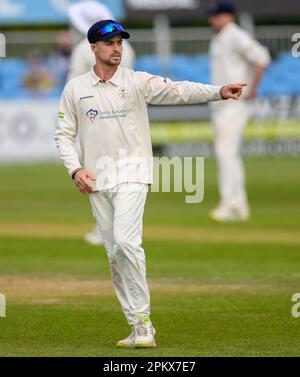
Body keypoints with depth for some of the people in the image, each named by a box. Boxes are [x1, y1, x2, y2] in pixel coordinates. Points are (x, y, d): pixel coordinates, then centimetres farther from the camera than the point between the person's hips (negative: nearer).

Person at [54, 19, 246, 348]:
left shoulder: (138, 82, -1)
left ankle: (142, 319, -14)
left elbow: (178, 91, -14)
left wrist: (219, 92, -29)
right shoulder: (75, 88, 7)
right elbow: (63, 133, 11)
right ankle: (137, 327, 11)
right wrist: (75, 169, -4)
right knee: (114, 254, 4)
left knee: (125, 241, -21)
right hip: (96, 179, 3)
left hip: (132, 173, -3)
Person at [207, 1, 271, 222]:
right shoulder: (218, 40, 18)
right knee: (228, 153, 9)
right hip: (221, 104, 10)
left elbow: (262, 57, -23)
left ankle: (230, 203, -19)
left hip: (235, 103, -10)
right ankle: (239, 207, 13)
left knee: (227, 152, -16)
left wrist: (252, 89, -21)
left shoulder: (236, 37, -13)